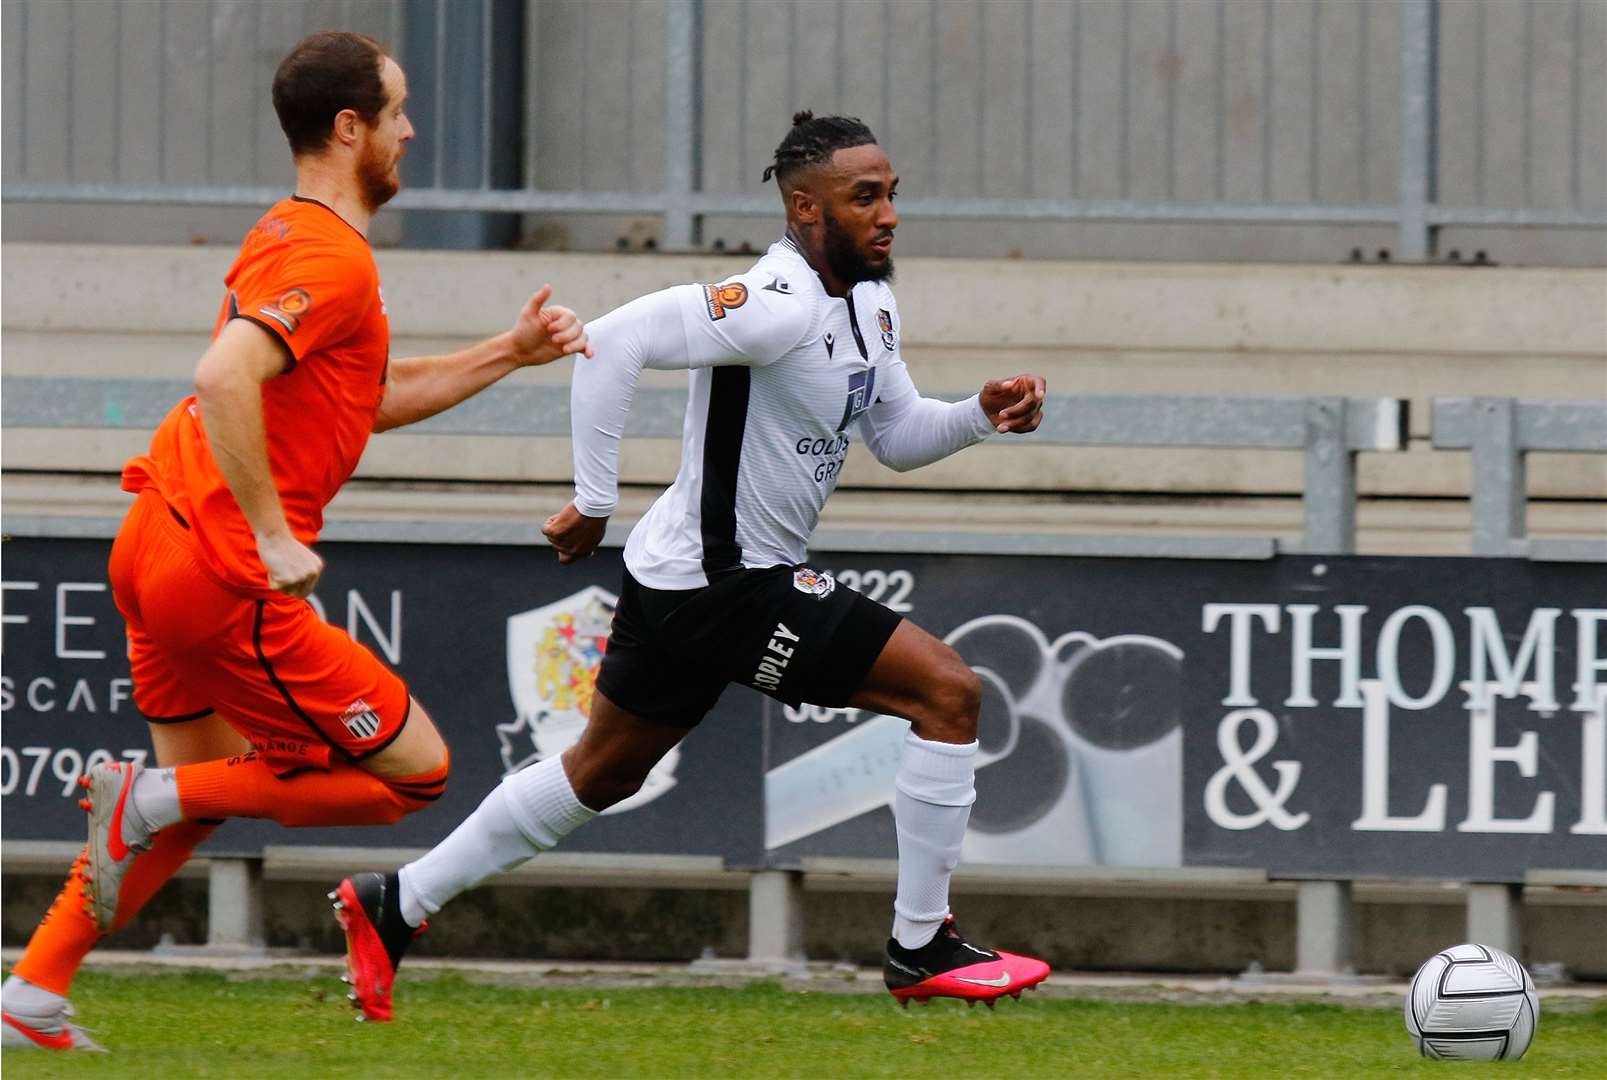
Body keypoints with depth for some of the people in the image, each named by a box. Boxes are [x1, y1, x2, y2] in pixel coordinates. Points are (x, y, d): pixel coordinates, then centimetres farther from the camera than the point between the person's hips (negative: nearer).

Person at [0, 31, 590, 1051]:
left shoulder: (292, 239, 17)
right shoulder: (331, 259, -16)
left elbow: (374, 398, 28)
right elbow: (225, 376, -31)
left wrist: (511, 353, 23)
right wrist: (274, 540, -26)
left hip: (158, 546, 10)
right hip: (228, 581, -10)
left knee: (204, 779, 26)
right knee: (416, 769, 0)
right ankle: (151, 801, -5)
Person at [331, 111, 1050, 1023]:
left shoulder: (870, 307, 9)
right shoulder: (781, 306, -23)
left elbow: (899, 436, 20)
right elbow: (618, 342, -28)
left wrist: (982, 415, 0)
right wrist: (595, 500, -24)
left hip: (686, 582, 10)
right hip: (724, 580, -10)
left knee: (601, 774, 22)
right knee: (950, 691, -10)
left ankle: (394, 906, 29)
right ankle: (922, 949, -3)